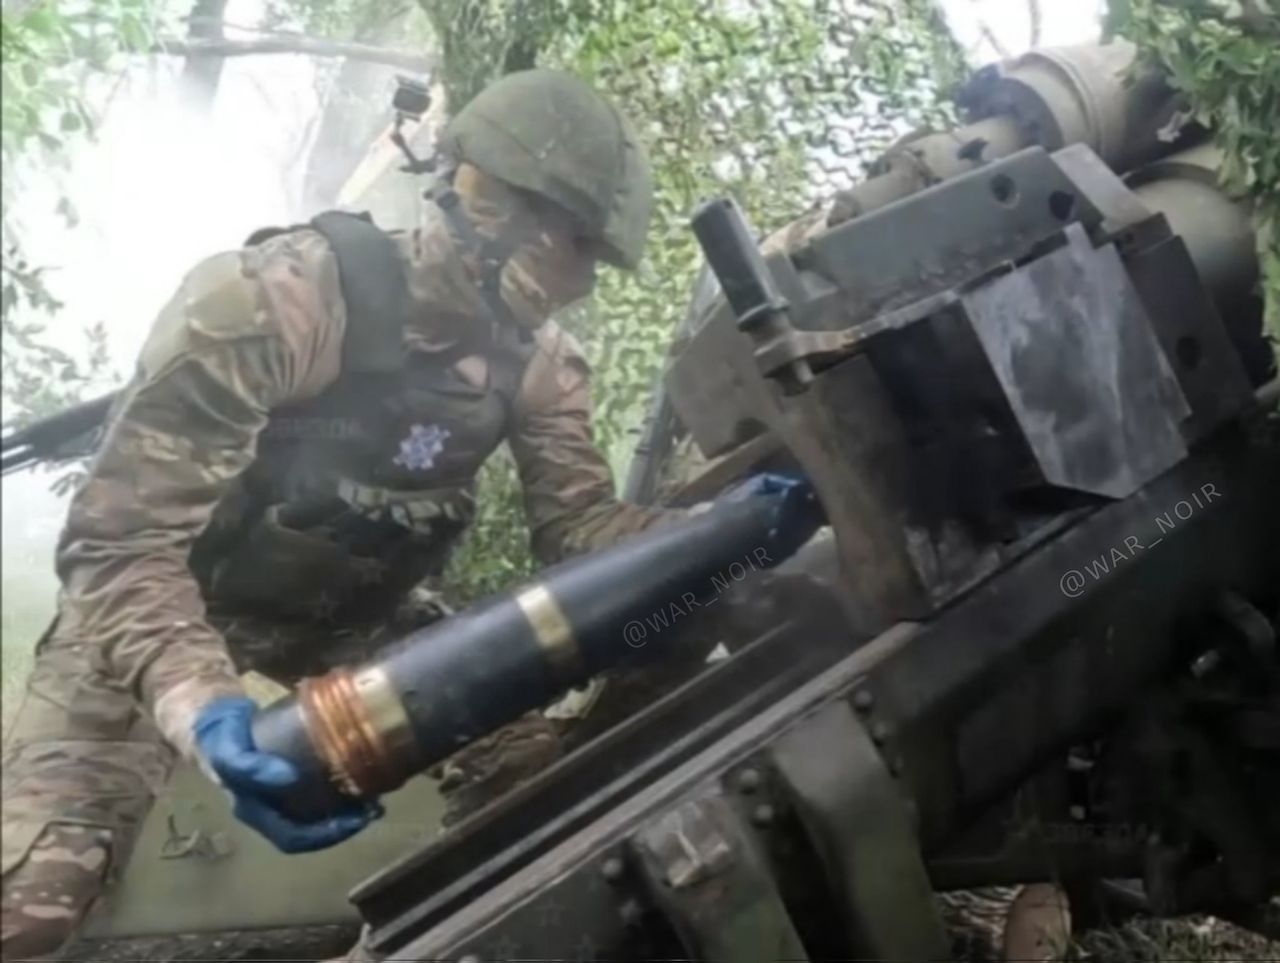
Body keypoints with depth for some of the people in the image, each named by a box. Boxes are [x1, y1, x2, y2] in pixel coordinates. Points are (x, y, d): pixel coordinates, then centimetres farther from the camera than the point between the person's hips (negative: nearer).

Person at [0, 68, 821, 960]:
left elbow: (577, 520, -12)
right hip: (178, 604, -5)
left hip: (360, 613, 6)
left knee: (539, 765, -7)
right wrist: (203, 706, -53)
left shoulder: (538, 360, -12)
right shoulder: (275, 299, -34)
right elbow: (122, 540, -35)